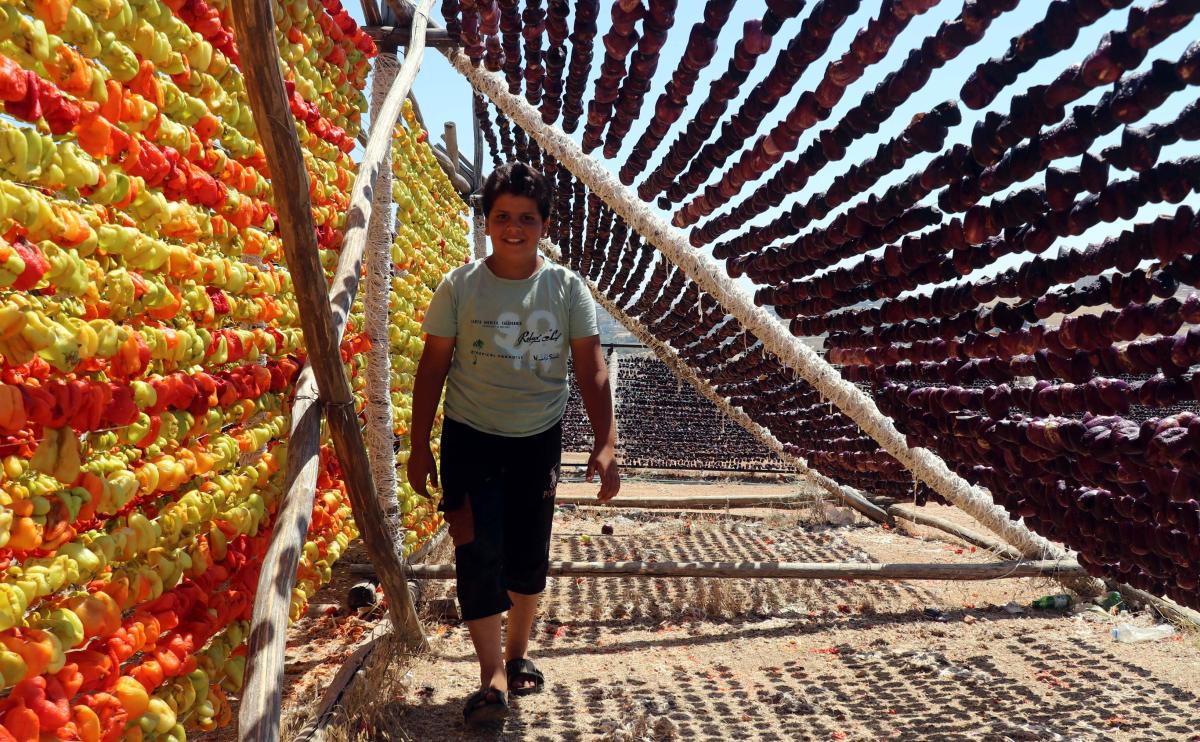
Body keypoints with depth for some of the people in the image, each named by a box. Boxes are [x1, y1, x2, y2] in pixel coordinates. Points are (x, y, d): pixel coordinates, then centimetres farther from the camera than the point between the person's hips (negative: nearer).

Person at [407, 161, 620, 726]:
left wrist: (605, 443, -18)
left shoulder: (566, 288, -6)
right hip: (470, 436, -1)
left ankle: (517, 654, 34)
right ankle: (493, 675, 6)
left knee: (530, 553, 11)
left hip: (538, 438, 2)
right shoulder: (458, 287, -7)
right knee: (478, 551, -8)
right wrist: (419, 447, -2)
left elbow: (591, 369, -8)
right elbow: (433, 368, -2)